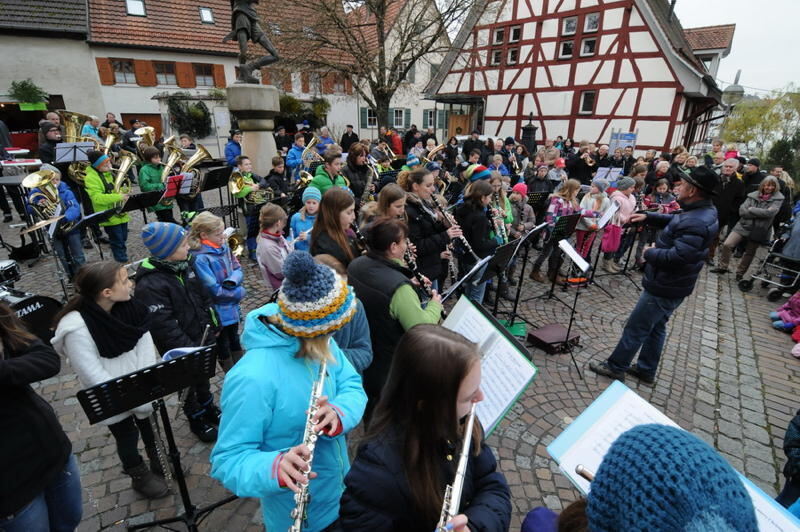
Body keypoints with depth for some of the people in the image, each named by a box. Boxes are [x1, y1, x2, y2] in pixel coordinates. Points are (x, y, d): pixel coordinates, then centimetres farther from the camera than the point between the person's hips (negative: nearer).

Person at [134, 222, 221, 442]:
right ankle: (196, 419, 41)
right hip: (181, 350, -6)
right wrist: (188, 348, -23)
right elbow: (163, 325, -26)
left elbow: (204, 296, 6)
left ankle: (209, 408, 50)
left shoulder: (185, 265, -3)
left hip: (203, 339, 6)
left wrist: (213, 327, 4)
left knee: (203, 377, 26)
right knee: (188, 383, 17)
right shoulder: (149, 284, -26)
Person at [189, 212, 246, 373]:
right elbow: (214, 290, -27)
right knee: (223, 347, 17)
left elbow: (238, 269, 1)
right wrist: (240, 292, -16)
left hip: (232, 306, 7)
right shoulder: (199, 258, -26)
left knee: (235, 340, 25)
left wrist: (232, 281, -22)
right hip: (217, 310, -7)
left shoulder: (224, 247, -4)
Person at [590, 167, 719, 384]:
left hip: (665, 287, -10)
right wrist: (648, 216, 11)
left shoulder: (696, 223, -30)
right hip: (672, 284, 10)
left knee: (635, 328, 4)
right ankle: (646, 370, 36)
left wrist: (649, 253, -18)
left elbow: (677, 256, -35)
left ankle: (615, 367, 20)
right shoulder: (703, 210, 3)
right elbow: (675, 221, 22)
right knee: (656, 327, 21)